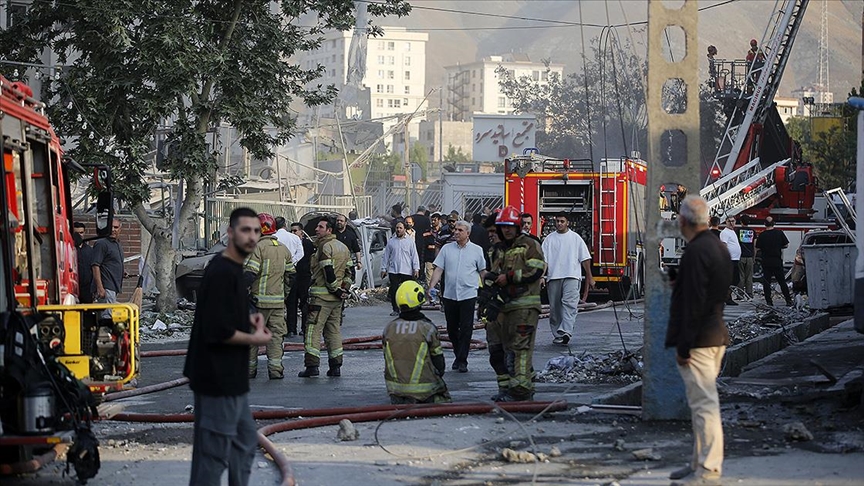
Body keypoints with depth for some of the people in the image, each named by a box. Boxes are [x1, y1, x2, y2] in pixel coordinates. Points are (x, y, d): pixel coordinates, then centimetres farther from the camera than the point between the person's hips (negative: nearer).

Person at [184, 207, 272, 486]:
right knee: (214, 452, -3)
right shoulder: (221, 272, -20)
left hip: (232, 378, 11)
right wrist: (255, 338, -12)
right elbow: (217, 331, -26)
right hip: (218, 379, -11)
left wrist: (248, 321, 7)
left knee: (246, 441, 21)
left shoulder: (234, 270, 12)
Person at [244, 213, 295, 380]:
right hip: (278, 301, 5)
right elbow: (291, 274, 17)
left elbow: (250, 273, -19)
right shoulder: (284, 249, 11)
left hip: (259, 300, -5)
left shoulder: (258, 247, -11)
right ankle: (275, 369, 0)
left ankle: (250, 368, 9)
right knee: (276, 335, 6)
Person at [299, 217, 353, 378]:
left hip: (321, 296, -8)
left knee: (313, 330, -5)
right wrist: (344, 289, 12)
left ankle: (312, 365, -10)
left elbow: (329, 272, -19)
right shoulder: (343, 247, 16)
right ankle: (335, 366, 10)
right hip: (337, 298, 8)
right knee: (334, 331, 12)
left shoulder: (325, 247, -12)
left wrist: (336, 290, -12)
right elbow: (348, 271, 17)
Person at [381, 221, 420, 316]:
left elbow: (414, 256, 4)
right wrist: (383, 268, 9)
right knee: (393, 291, -2)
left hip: (407, 271, -1)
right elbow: (386, 256, 13)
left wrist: (416, 269, -4)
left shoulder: (409, 241, 5)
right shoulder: (391, 241, 10)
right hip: (393, 271, 1)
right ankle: (396, 310, 7)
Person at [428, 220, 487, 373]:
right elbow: (438, 270, 4)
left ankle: (462, 361, 1)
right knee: (452, 328, 11)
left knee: (466, 329, -4)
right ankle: (458, 356, 27)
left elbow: (483, 272, 7)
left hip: (468, 295, -3)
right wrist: (431, 287, -7)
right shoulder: (446, 249, 6)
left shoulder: (476, 250, 3)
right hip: (449, 295, 3)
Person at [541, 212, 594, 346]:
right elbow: (543, 259, 6)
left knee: (569, 304, -19)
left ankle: (566, 331, -31)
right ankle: (557, 334, 14)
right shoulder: (549, 239, 11)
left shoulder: (575, 238, 8)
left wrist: (589, 278, 6)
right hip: (553, 277, 3)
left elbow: (585, 258, 9)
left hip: (572, 276, -2)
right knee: (555, 307, 4)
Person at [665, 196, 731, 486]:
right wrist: (680, 285, 29)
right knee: (704, 402, 17)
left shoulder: (695, 251, -18)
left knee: (703, 403, -8)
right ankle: (701, 463, 25)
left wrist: (683, 346, -19)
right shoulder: (719, 247, 13)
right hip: (717, 335, 10)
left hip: (698, 340, -10)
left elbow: (694, 303, -21)